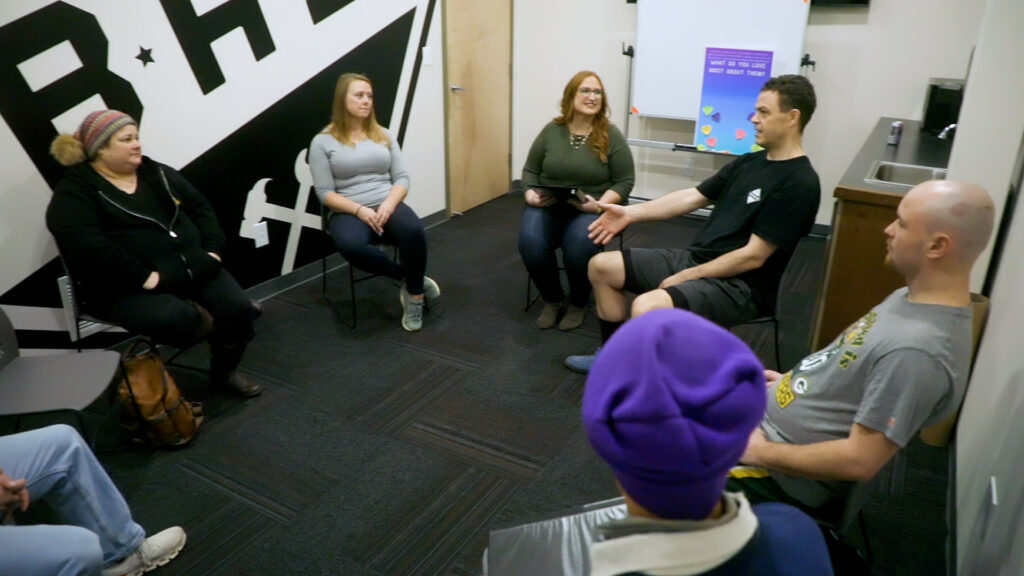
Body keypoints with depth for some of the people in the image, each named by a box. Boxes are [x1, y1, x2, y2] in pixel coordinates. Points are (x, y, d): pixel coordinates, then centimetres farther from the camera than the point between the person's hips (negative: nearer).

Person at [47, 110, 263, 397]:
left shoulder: (156, 172, 14)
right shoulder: (74, 192, -5)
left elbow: (201, 207, 17)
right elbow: (88, 247, -21)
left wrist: (213, 249, 1)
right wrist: (144, 278, -25)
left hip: (193, 271, 6)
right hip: (126, 288, -5)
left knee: (239, 308, -16)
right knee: (180, 319, -35)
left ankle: (224, 371, 13)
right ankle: (227, 325, 1)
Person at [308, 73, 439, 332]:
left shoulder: (384, 135, 13)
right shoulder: (323, 142, 3)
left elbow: (402, 178, 8)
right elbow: (324, 192, -3)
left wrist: (389, 204, -12)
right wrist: (360, 210, -17)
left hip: (388, 205, 2)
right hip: (348, 212, -2)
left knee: (413, 230, -33)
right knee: (351, 246, -38)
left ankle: (414, 294, -13)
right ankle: (408, 278, -14)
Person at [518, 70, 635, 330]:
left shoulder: (611, 136, -2)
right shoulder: (551, 130, 4)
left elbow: (624, 181, -2)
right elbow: (530, 171, 11)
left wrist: (600, 204, -18)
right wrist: (530, 193, -9)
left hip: (590, 208, -2)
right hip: (546, 205, 2)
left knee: (580, 246, -33)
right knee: (530, 242, -27)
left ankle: (578, 303, -1)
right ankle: (551, 300, 1)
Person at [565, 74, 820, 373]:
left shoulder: (799, 184, -17)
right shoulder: (748, 162, 10)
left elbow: (753, 256, -20)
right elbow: (693, 196, 13)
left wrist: (685, 278, -16)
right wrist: (631, 212, 5)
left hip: (738, 285, -9)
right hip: (694, 258, 9)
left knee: (647, 308, -34)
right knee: (602, 266, 6)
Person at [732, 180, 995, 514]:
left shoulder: (916, 351, -29)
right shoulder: (913, 298, 1)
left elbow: (860, 462, -27)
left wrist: (761, 452, -19)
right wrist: (794, 381, 10)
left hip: (783, 474, -9)